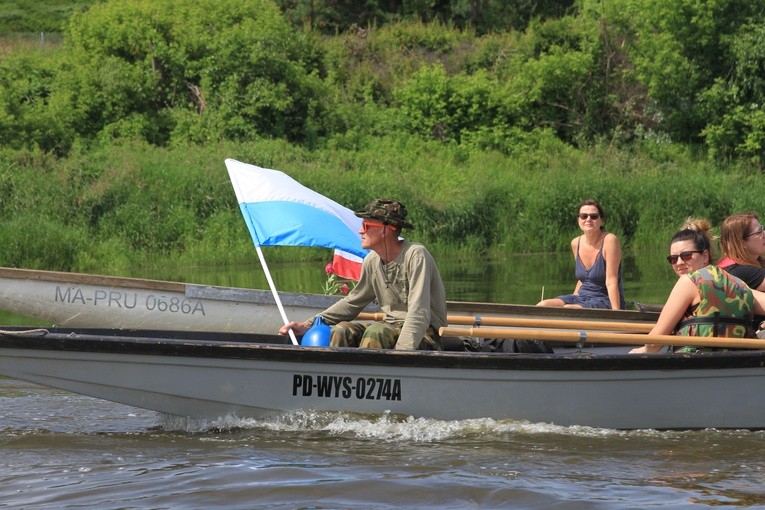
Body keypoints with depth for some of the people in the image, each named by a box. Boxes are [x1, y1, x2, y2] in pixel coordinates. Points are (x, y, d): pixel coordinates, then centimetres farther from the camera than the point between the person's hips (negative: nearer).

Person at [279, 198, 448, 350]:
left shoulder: (416, 255, -17)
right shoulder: (372, 261, 6)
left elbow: (419, 314, -25)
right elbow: (352, 303, 18)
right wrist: (309, 324, 8)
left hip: (426, 334, -7)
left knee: (376, 332, -33)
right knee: (340, 331, -14)